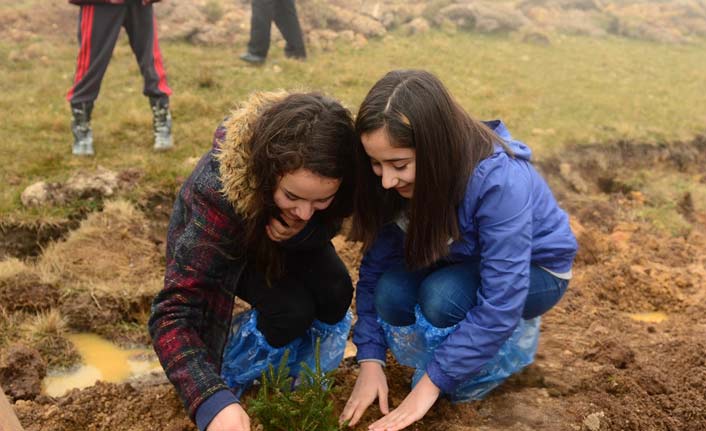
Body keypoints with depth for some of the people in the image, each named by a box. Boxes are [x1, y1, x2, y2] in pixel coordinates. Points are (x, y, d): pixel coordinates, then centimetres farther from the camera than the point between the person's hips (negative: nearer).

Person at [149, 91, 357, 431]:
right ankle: (233, 373, 2)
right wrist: (213, 400, -58)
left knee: (334, 295, -22)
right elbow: (173, 312, -44)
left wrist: (300, 232, -37)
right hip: (223, 243, -3)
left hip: (278, 231, 4)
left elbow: (326, 227, -13)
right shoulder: (219, 192, -44)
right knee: (290, 309, -28)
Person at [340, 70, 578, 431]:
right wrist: (370, 360, -20)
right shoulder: (402, 178, -20)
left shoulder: (500, 181, -37)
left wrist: (431, 383, -31)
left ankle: (511, 339, -3)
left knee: (443, 296, -34)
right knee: (391, 292, -24)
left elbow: (499, 303, -36)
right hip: (465, 260, 5)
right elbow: (377, 263, -14)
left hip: (534, 270, -5)